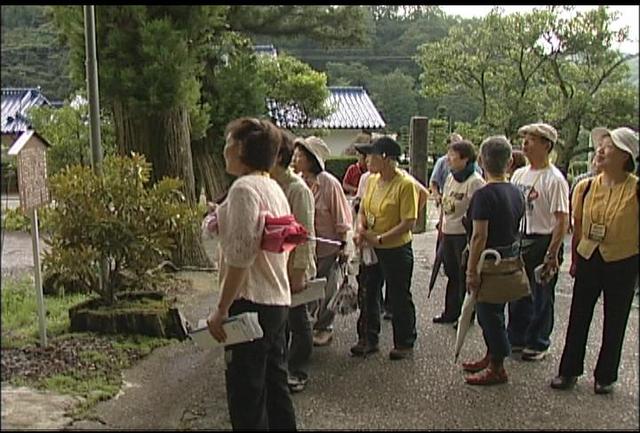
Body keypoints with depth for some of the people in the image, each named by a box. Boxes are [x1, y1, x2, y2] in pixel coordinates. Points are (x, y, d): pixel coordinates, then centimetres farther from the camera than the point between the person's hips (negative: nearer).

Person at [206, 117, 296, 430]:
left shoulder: (244, 188, -15)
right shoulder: (274, 188, 15)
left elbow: (240, 255, -20)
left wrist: (222, 308, -16)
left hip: (251, 302, -10)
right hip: (278, 300, 10)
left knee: (245, 397, -1)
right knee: (275, 385, 18)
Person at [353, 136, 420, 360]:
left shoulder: (406, 184, -19)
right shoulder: (372, 180, 2)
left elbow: (409, 222, -21)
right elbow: (363, 210, 11)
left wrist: (380, 238, -24)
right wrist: (360, 230, -9)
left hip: (396, 250, -7)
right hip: (371, 249, 7)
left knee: (399, 298, 8)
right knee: (369, 293, 14)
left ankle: (405, 343, 26)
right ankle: (370, 339, 30)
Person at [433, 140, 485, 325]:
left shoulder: (475, 181, -16)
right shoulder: (450, 178, 8)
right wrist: (442, 227, 16)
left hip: (464, 234, -8)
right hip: (448, 233, 8)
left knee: (465, 276, 4)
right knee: (452, 274, 17)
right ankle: (450, 313, 30)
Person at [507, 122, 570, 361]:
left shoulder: (554, 179, -14)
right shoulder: (519, 174, 9)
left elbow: (562, 220, -17)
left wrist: (552, 253, -21)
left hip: (543, 242, -7)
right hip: (518, 240, 7)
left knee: (541, 298, 5)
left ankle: (538, 344, 19)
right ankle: (516, 338, 29)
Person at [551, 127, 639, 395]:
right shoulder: (585, 187, -1)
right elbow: (578, 226, 7)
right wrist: (576, 260, 8)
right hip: (589, 260, 3)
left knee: (615, 323, 11)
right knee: (578, 318, 9)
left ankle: (605, 377, 26)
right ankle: (569, 371, 23)